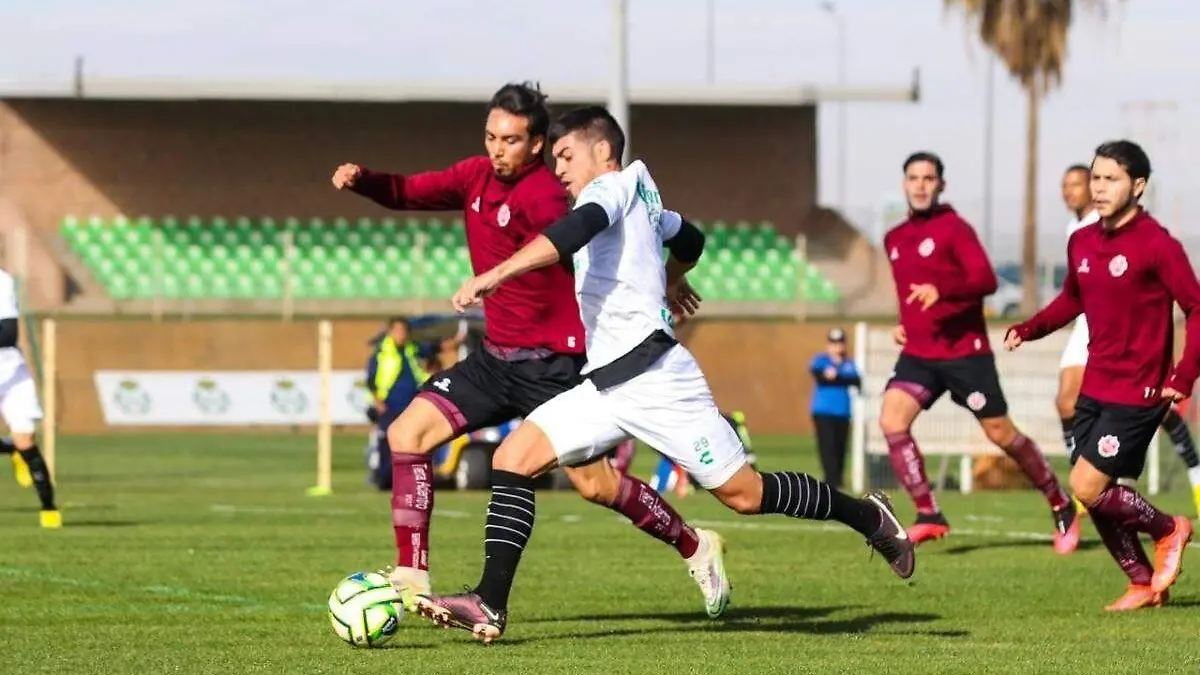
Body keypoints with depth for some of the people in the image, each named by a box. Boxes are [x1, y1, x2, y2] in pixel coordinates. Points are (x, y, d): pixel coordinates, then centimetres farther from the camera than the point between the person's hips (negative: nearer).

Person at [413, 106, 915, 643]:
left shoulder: (614, 186, -5)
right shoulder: (644, 204, 21)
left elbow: (575, 230, -27)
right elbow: (689, 239, 41)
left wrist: (494, 274, -37)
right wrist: (671, 280, 63)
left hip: (650, 372, -10)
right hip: (607, 384, 10)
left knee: (745, 494, -5)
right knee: (513, 458, -6)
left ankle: (868, 518, 16)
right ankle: (490, 604, -14)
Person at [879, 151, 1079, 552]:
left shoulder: (953, 228, -7)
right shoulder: (894, 240, 14)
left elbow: (985, 280, -20)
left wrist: (941, 290, -35)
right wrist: (904, 326, 14)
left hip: (965, 351, -6)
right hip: (918, 354, 6)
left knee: (1001, 433, 0)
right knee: (891, 418, -18)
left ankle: (1062, 507, 19)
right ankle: (928, 515, -16)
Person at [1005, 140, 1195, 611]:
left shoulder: (1156, 244, -15)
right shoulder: (1082, 242, 6)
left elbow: (1196, 308, -13)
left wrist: (1183, 377, -20)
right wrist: (1030, 329, 9)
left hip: (1137, 392, -7)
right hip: (1095, 389, 7)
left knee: (1087, 487, -13)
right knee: (1094, 496, 7)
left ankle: (1168, 530, 11)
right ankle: (1144, 583, 23)